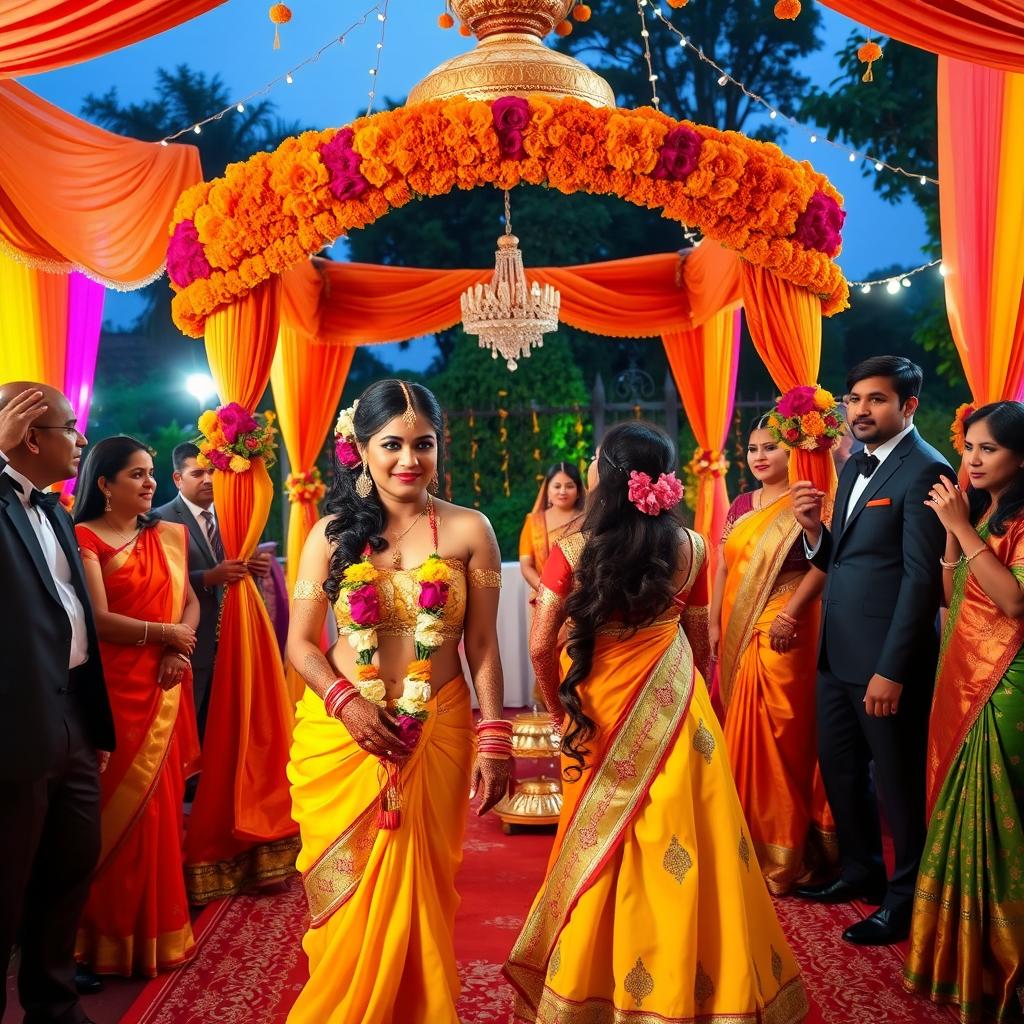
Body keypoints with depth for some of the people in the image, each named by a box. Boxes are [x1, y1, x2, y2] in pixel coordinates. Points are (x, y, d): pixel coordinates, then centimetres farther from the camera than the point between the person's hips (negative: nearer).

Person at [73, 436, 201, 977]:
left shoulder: (168, 536, 12)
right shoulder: (84, 538, -7)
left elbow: (189, 602, 9)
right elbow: (98, 619, -15)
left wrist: (180, 651, -9)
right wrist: (166, 634, -7)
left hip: (164, 689, 5)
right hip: (114, 689, -5)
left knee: (158, 802, 9)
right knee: (122, 806, 1)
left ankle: (158, 921, 21)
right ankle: (118, 932, 14)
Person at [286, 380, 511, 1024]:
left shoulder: (468, 530, -1)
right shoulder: (333, 533, 2)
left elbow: (483, 647, -1)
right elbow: (301, 642, 3)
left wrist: (494, 743, -5)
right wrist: (346, 702, -13)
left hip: (435, 738, -1)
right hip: (341, 737, 1)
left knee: (420, 893, 8)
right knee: (348, 899, 9)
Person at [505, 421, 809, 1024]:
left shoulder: (572, 550, -14)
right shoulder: (690, 548, -6)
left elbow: (541, 647, -11)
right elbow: (702, 645, 3)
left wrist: (559, 709, 5)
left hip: (600, 713, -1)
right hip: (676, 715, 1)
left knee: (601, 848, 14)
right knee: (675, 846, 11)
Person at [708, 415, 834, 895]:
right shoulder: (741, 505, 14)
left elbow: (822, 563, -18)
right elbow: (724, 569, 14)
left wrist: (790, 615, -25)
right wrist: (714, 624, 9)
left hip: (783, 634, -7)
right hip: (739, 634, 7)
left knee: (779, 739, -3)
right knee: (744, 736, 11)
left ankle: (781, 854, 8)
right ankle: (748, 845, 24)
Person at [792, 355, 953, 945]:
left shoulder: (925, 471, -13)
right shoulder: (856, 467, 13)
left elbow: (922, 578, -18)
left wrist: (892, 670, -20)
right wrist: (814, 530, -7)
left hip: (887, 658, -8)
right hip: (838, 652, 8)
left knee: (898, 780, 6)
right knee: (839, 766, 19)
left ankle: (906, 899, 22)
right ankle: (862, 872, 37)